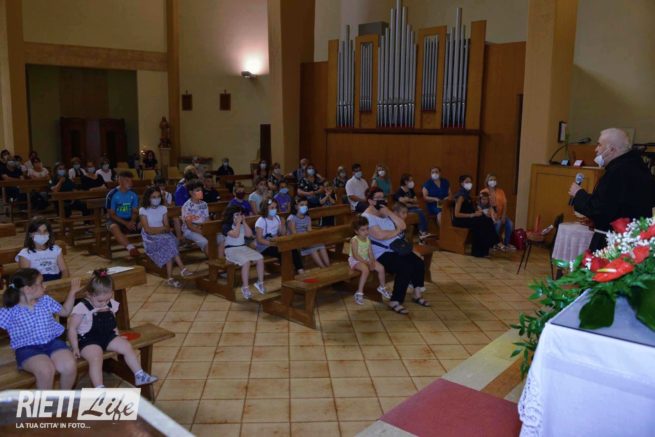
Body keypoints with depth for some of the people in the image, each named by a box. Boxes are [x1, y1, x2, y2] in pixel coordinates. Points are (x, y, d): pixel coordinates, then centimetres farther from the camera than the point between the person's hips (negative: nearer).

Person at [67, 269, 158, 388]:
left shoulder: (111, 305, 7)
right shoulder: (82, 308, -12)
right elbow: (72, 328, -9)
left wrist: (116, 332, 7)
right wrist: (75, 347, -14)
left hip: (108, 336, 6)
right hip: (88, 340, -6)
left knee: (127, 346, -7)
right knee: (96, 357, -31)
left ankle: (139, 376, 3)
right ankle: (99, 389, -33)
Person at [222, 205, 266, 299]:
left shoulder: (242, 225, 14)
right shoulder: (226, 226, -5)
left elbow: (249, 234, 1)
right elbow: (235, 235, -22)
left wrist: (244, 222, -1)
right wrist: (238, 223, -13)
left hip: (244, 248, 6)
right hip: (231, 250, -6)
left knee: (260, 258, -16)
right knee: (246, 261, -34)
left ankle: (260, 282, -3)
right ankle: (245, 287, -26)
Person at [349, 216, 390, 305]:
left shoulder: (367, 239, 2)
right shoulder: (354, 240, -19)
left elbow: (370, 253, 1)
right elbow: (355, 255, -23)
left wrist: (372, 261, -18)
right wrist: (367, 263, -25)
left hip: (366, 259, 7)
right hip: (355, 260, -7)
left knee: (381, 267, -6)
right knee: (365, 269, -35)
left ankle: (382, 287, 19)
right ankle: (359, 293, -27)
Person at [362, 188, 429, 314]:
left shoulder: (385, 213, 14)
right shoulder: (367, 217, -11)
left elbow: (403, 226, 5)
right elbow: (380, 235, -24)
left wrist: (389, 213, -7)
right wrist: (397, 231, -8)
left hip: (398, 249, 8)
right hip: (381, 254, -8)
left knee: (419, 264, -11)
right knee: (406, 268, -27)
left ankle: (417, 295, 8)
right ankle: (395, 302, -17)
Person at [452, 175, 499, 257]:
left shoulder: (467, 194, 12)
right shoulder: (461, 196, -15)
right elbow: (456, 214, -22)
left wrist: (477, 210, -1)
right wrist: (472, 215, -23)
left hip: (467, 218, 9)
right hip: (459, 220, -9)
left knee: (487, 221, -12)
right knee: (479, 224, -28)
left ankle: (484, 249, -10)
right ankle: (478, 251, -16)